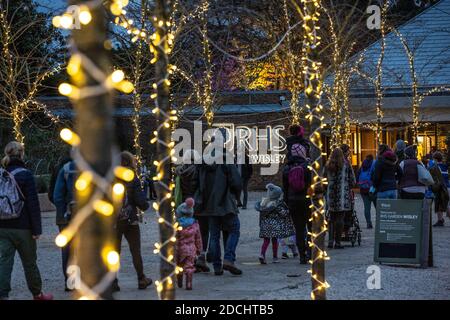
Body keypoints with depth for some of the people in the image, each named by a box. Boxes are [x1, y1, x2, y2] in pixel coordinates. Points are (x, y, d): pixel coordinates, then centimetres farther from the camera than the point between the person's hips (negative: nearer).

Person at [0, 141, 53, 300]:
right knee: (30, 262, 12)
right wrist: (37, 229, -10)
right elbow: (33, 204, -13)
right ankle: (37, 294, 28)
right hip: (22, 227, -3)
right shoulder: (25, 175, -10)